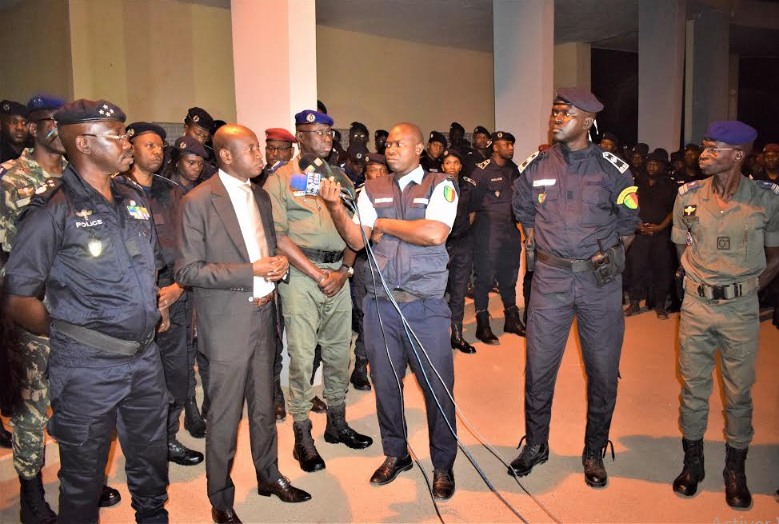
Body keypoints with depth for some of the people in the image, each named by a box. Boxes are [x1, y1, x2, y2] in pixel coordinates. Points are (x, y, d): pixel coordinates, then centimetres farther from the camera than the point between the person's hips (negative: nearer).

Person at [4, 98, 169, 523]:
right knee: (84, 476, 13)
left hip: (145, 356, 6)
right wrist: (65, 334, -3)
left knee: (151, 459, 21)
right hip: (87, 365, -5)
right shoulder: (53, 209, -12)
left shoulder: (134, 197, 7)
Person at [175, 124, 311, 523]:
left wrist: (277, 265, -3)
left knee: (264, 408, 18)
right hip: (227, 325, -6)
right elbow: (187, 271, -14)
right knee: (225, 418, 6)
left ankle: (268, 475, 38)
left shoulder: (260, 196, 10)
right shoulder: (198, 201, -11)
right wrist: (250, 272, -20)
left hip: (263, 316, 6)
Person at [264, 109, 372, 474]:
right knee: (302, 356, -2)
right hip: (299, 274, -4)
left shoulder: (340, 178, 14)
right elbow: (278, 236, -8)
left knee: (339, 351, 11)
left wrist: (344, 270, -4)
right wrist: (318, 274, -12)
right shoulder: (280, 180, -1)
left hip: (339, 273, 5)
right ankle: (302, 438, 11)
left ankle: (337, 424, 28)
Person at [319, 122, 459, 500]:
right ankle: (395, 454, 36)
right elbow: (357, 241, 0)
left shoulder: (440, 185, 0)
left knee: (438, 387, 4)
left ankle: (443, 465, 25)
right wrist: (335, 207, -15)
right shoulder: (371, 190, 10)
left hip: (425, 306, -3)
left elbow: (435, 233, -16)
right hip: (379, 305, 3)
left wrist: (385, 224, -7)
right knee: (385, 384, 14)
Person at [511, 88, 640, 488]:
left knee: (603, 370, 7)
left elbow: (629, 223, 10)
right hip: (550, 278, 1)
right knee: (539, 365, 4)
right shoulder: (535, 168, 4)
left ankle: (594, 451, 26)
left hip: (600, 280, -1)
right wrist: (544, 250, 10)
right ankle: (535, 444, 24)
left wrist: (607, 257, 1)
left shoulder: (613, 169, 0)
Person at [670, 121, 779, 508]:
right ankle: (692, 463, 28)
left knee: (739, 393, 8)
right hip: (696, 304, 2)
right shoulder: (689, 195, -2)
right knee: (693, 387, 10)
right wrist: (704, 280, 6)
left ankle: (735, 470, 27)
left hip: (741, 308, -1)